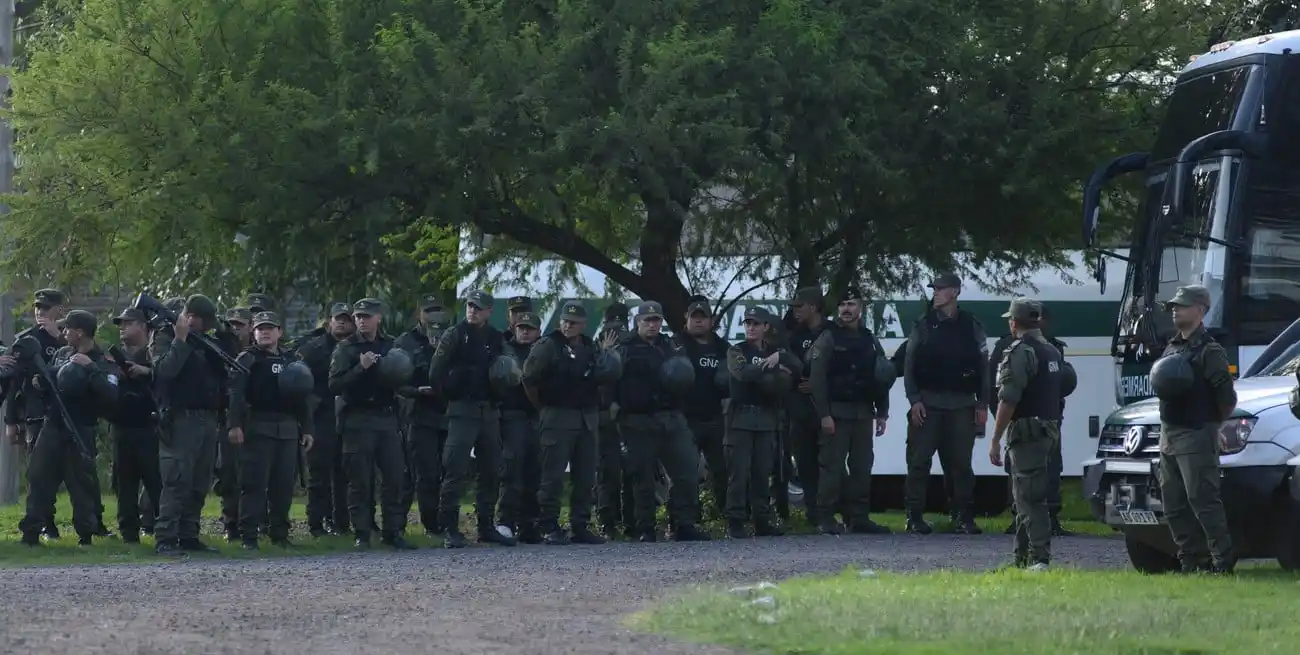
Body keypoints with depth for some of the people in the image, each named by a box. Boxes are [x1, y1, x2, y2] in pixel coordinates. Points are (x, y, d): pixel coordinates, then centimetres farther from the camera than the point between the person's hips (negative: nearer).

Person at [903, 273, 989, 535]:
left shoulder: (971, 327, 8)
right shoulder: (923, 326, 6)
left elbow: (983, 368, 8)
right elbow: (909, 366, 4)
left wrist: (982, 405, 2)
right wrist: (914, 400, -6)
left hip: (962, 404, 1)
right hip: (928, 403, -1)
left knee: (961, 463, 2)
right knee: (919, 461, -4)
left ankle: (964, 517, 6)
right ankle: (914, 516, -1)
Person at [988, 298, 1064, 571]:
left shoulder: (1020, 352, -13)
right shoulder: (1053, 352, 15)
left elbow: (1008, 400, -18)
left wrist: (995, 440, -15)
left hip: (1026, 433, -9)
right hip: (1050, 431, 9)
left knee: (1030, 499, -12)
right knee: (1026, 498, 17)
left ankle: (1040, 559, -18)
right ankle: (1022, 557, 22)